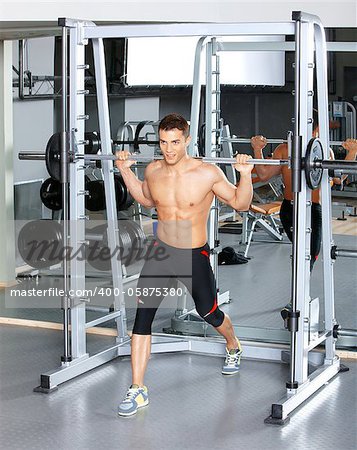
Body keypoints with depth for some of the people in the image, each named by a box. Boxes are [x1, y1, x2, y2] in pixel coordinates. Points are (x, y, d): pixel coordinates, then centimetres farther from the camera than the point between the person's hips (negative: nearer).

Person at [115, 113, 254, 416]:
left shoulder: (208, 173, -16)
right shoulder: (153, 171, -3)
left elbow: (241, 204, -5)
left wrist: (245, 175, -21)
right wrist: (125, 170, 11)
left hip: (195, 256, -2)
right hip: (161, 253, 3)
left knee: (209, 313, 18)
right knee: (142, 316, -12)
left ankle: (233, 347, 54)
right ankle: (138, 390, -6)